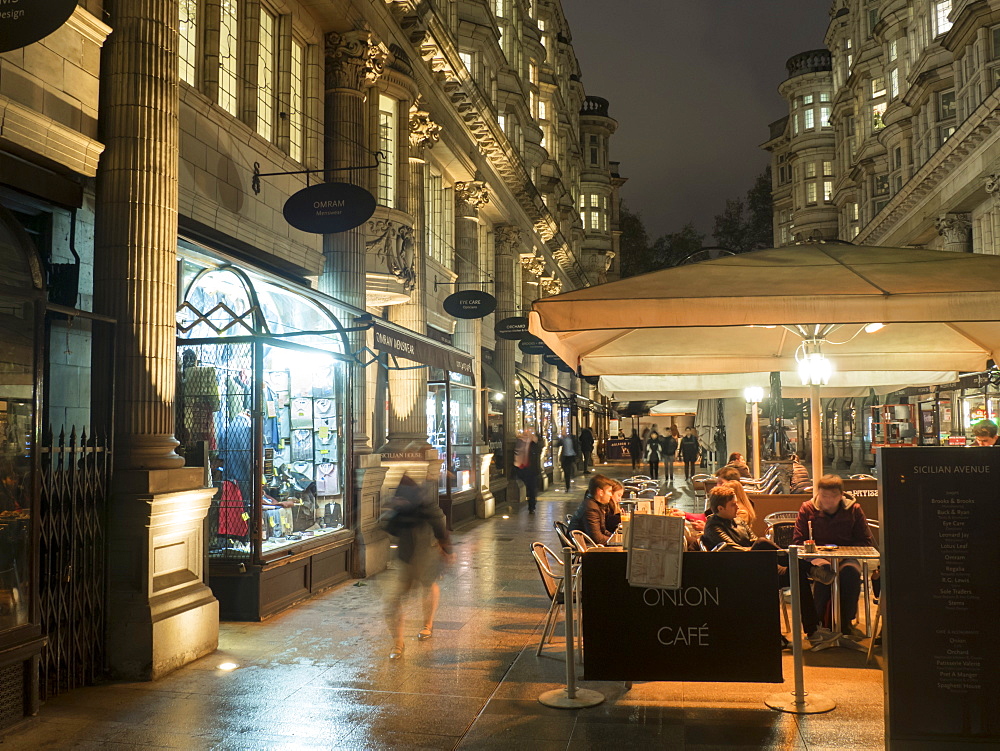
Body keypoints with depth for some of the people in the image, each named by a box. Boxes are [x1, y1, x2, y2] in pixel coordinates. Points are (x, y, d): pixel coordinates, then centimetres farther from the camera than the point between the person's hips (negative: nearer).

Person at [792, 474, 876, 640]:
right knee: (825, 574, -36)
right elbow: (797, 541, -1)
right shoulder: (808, 509, 0)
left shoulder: (854, 510, 1)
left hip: (846, 557, 1)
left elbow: (866, 542, 1)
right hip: (818, 559, -1)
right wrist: (814, 557, -21)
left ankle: (846, 623, -17)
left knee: (851, 572, -35)